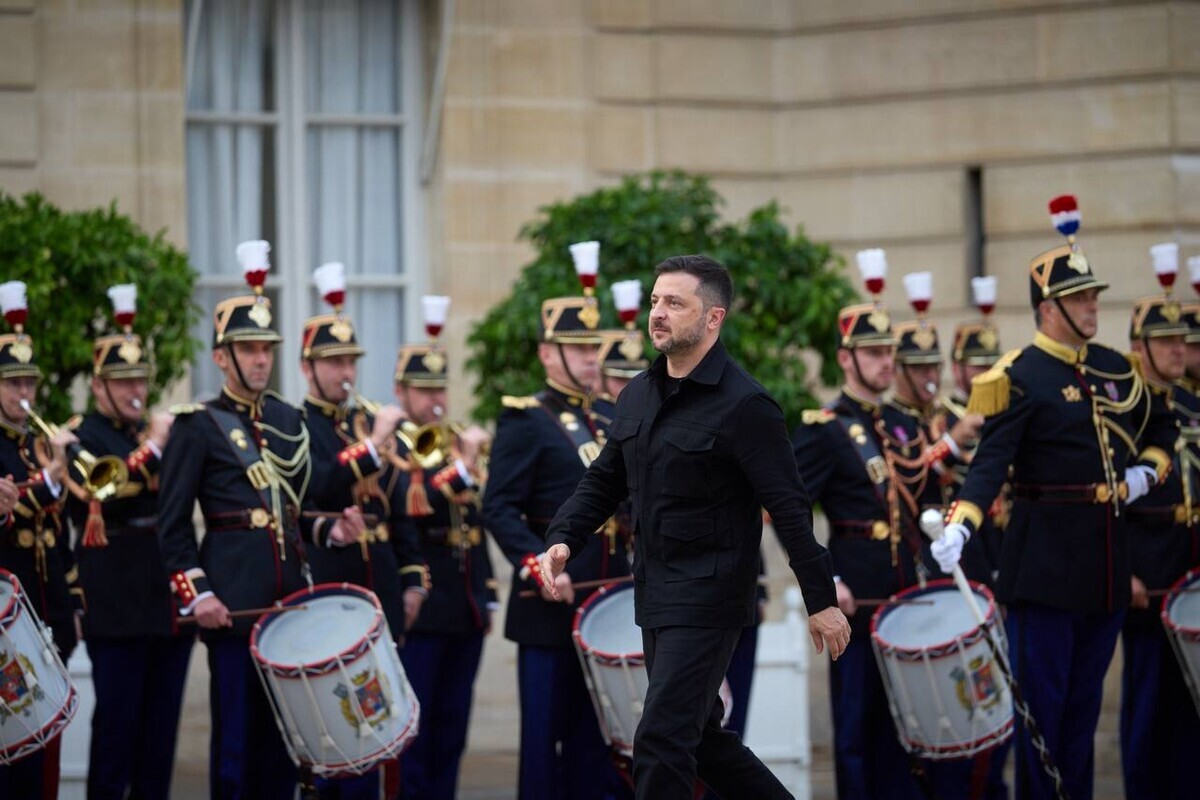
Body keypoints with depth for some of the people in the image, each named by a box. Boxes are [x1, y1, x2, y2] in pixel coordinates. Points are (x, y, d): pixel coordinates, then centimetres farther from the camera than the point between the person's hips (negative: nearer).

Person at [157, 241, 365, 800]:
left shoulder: (290, 422, 15)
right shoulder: (197, 426, -3)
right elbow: (173, 522, -6)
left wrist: (329, 530, 1)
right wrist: (196, 593, -16)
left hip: (288, 597, 6)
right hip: (233, 600, -6)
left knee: (284, 731, 7)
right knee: (236, 733, -4)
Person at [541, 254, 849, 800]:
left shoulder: (743, 405, -14)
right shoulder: (638, 396, 9)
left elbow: (789, 508, -15)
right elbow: (603, 481, 17)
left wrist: (821, 600, -15)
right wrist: (562, 540, -1)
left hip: (708, 598, -8)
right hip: (656, 593, 9)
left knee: (662, 741, -12)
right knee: (698, 734, 16)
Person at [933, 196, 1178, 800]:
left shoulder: (1114, 369, 12)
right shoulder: (1021, 378, -9)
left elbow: (1161, 429, 27)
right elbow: (990, 462, -18)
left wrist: (1148, 470, 6)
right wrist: (958, 528, -32)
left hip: (1107, 562, 7)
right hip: (1046, 561, -7)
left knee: (1084, 702, 12)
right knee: (1041, 701, -2)